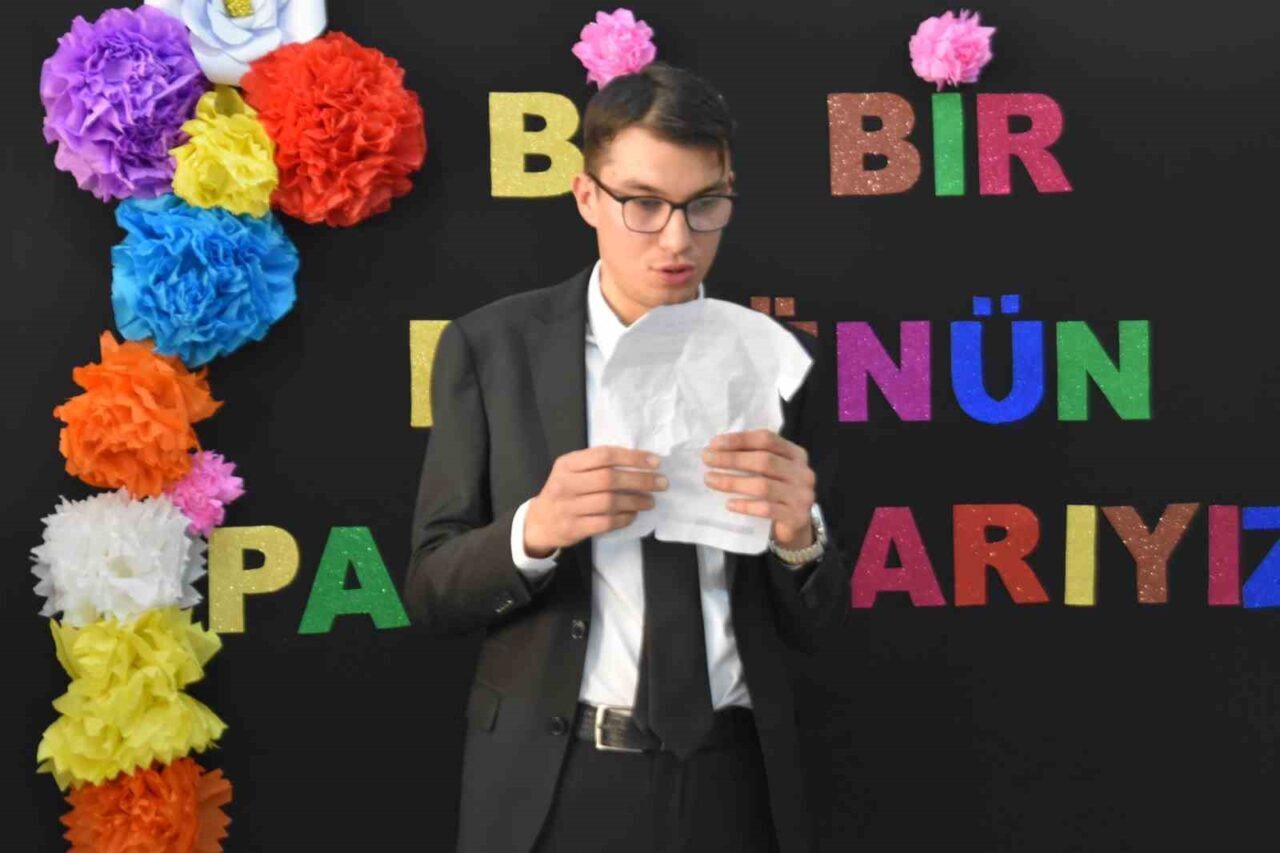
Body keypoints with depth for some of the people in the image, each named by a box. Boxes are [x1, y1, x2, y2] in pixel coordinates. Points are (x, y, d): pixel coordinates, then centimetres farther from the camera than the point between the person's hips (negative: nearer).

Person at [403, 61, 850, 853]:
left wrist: (799, 534, -20)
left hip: (736, 784, 2)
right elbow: (434, 589, -3)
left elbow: (814, 625, 1)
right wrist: (533, 529, -23)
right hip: (551, 786, -1)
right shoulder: (489, 347, -5)